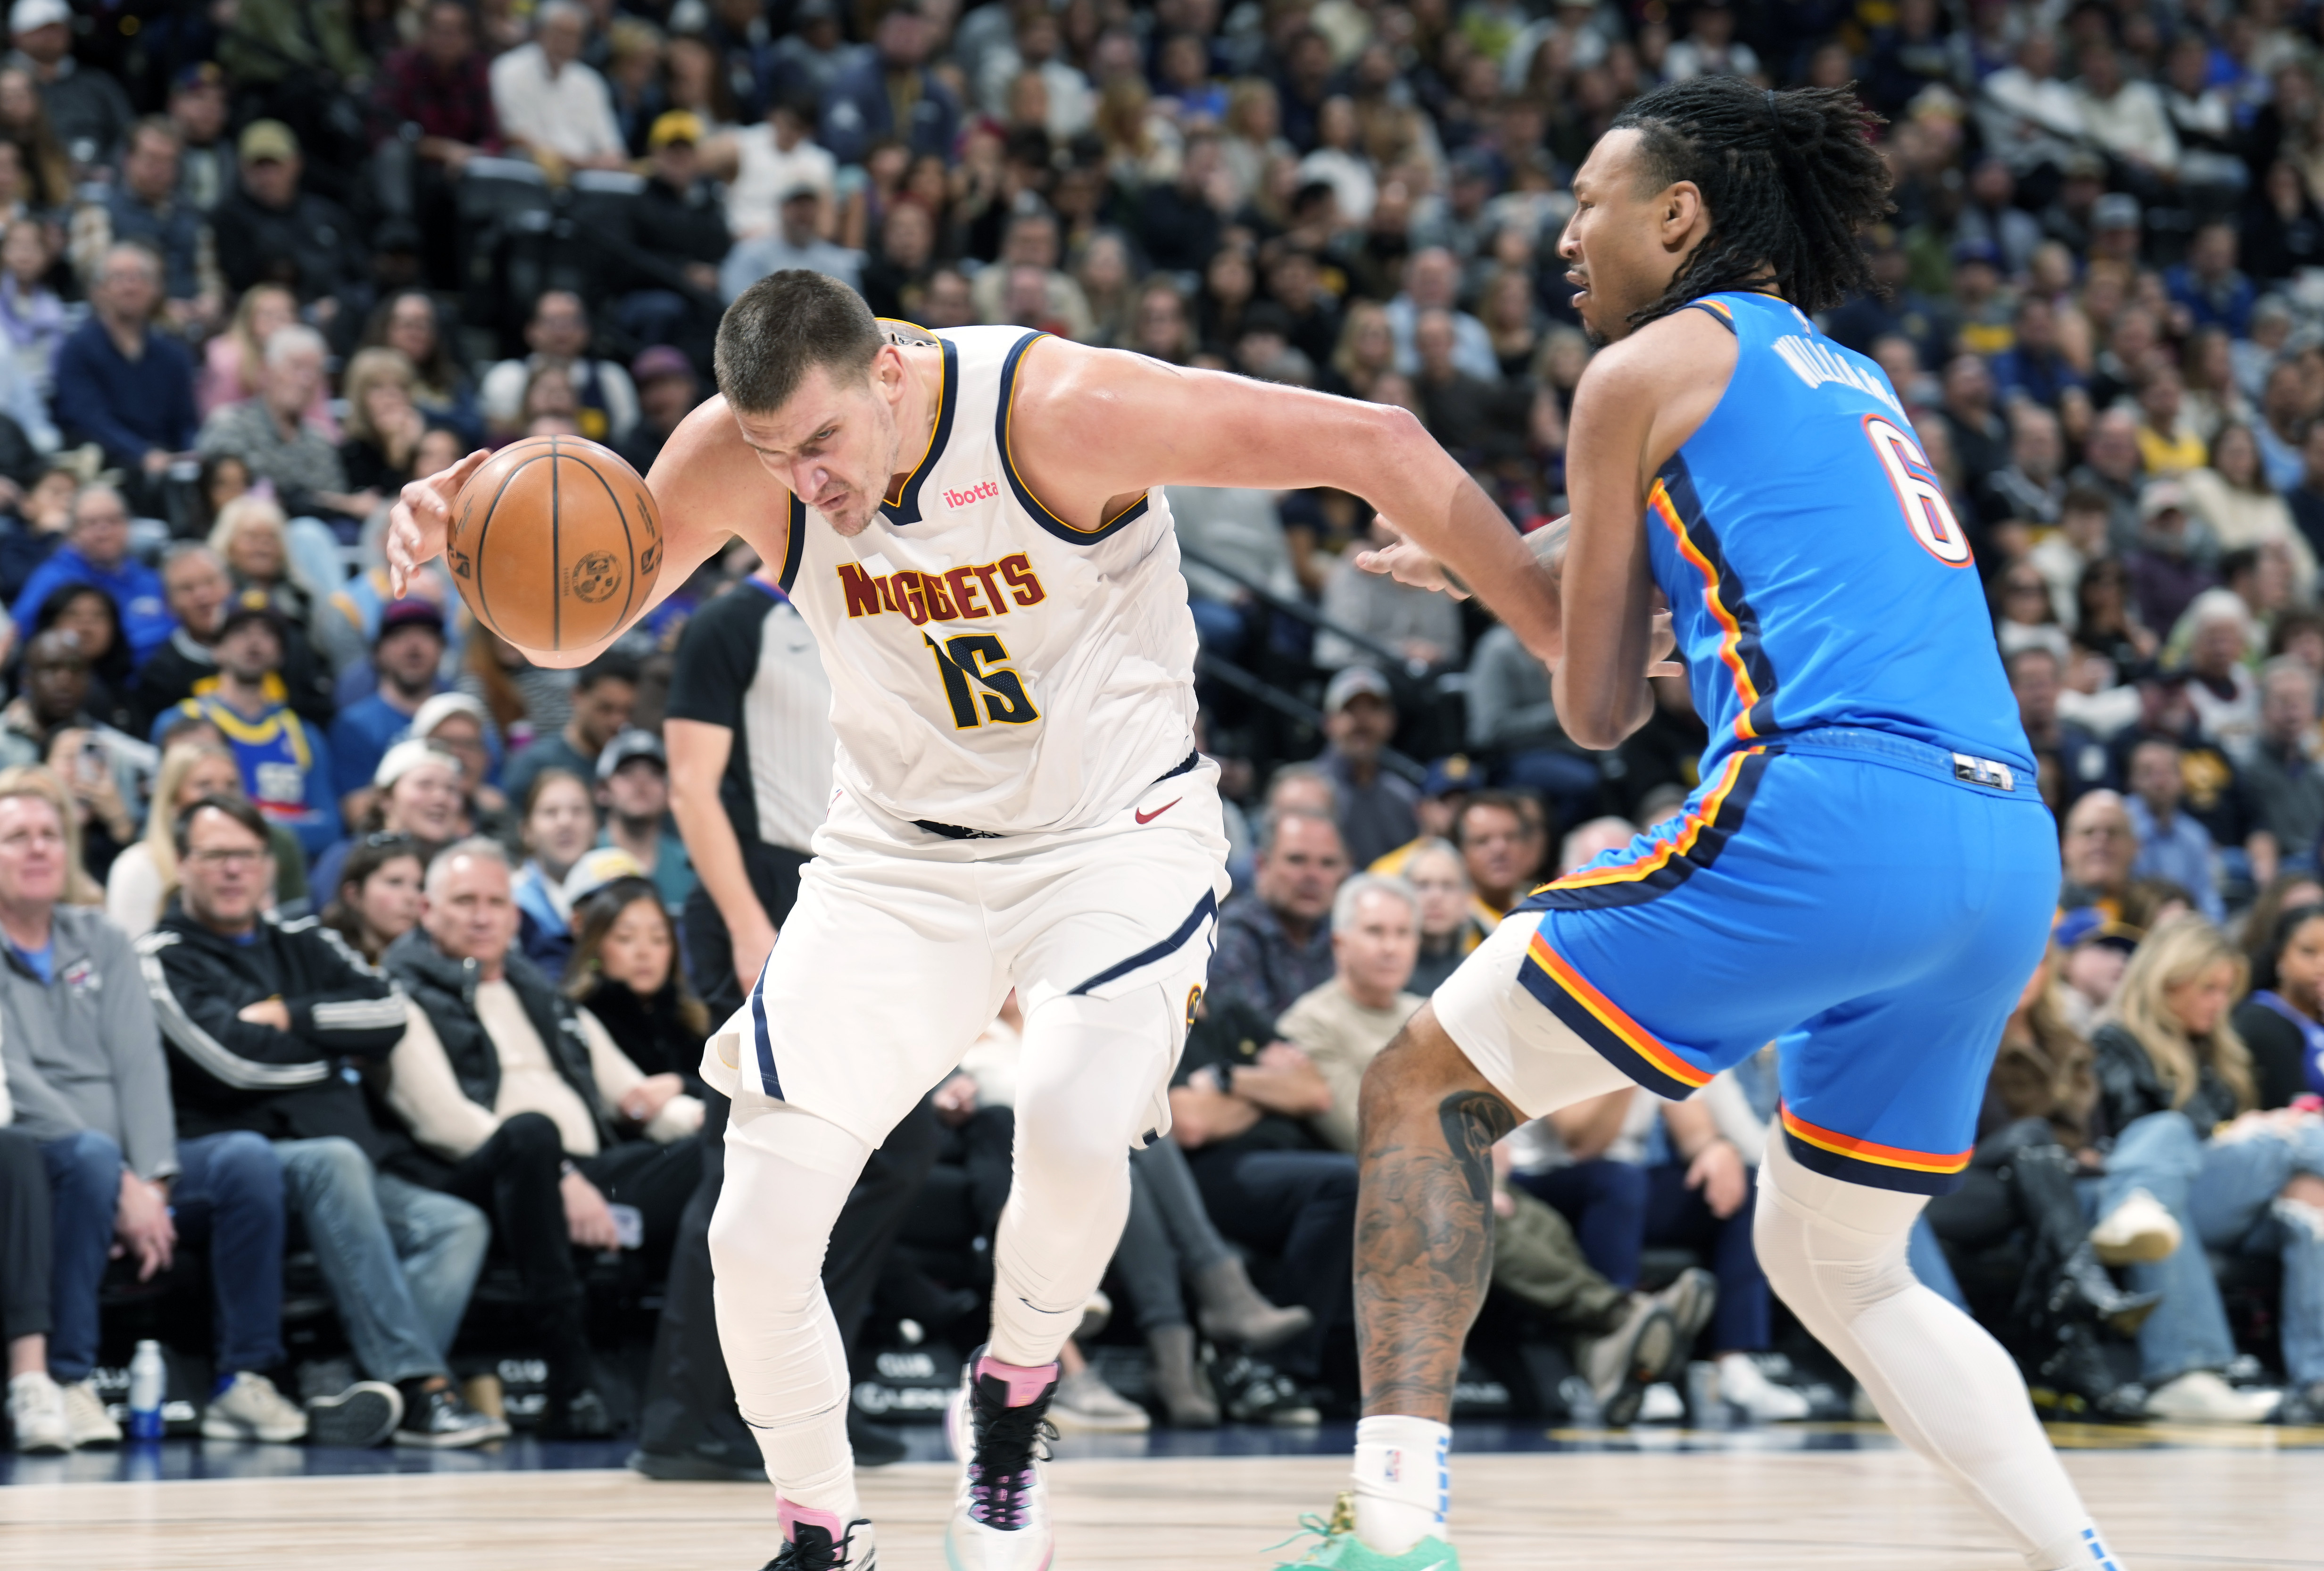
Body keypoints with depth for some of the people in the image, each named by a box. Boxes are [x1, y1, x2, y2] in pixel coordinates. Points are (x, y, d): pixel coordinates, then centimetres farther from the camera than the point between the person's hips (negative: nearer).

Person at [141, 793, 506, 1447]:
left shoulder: (302, 944, 24)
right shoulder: (166, 958, 5)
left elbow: (388, 1014, 7)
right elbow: (235, 1060, -10)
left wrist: (289, 1016, -4)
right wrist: (340, 1048, 4)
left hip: (346, 1161, 6)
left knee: (458, 1224, -18)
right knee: (333, 1162, -36)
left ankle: (378, 1394, -35)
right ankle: (421, 1384, -42)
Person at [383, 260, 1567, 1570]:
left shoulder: (1061, 410, -27)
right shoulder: (738, 455, -16)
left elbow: (1374, 444, -23)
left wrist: (1565, 631, -22)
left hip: (1118, 832, -3)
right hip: (900, 854, 3)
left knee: (1073, 1123, -32)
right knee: (756, 1237, -10)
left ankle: (1013, 1402, -1)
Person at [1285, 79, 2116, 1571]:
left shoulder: (1648, 369, 8)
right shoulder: (1853, 382, 28)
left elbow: (1596, 710, 10)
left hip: (1824, 809, -7)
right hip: (2012, 848, 7)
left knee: (1425, 1088, 5)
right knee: (1835, 1266, 24)